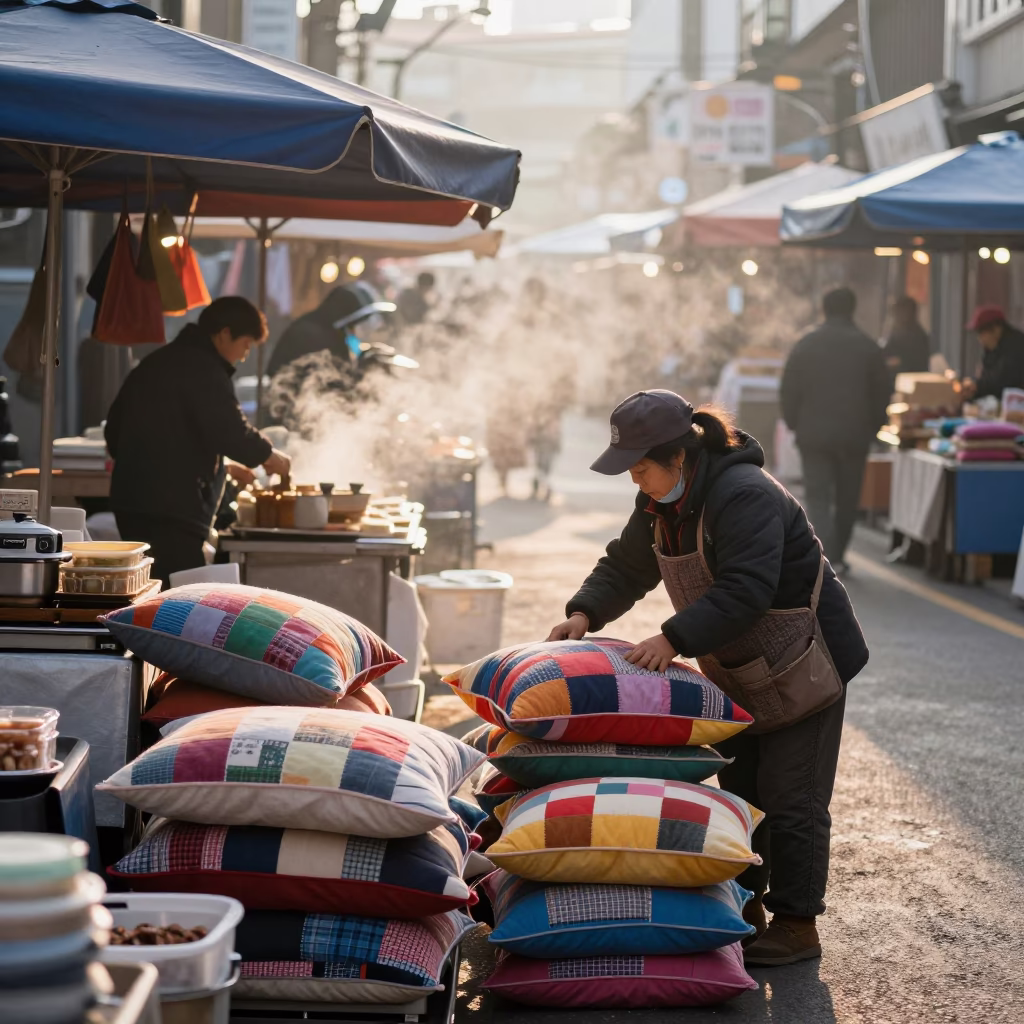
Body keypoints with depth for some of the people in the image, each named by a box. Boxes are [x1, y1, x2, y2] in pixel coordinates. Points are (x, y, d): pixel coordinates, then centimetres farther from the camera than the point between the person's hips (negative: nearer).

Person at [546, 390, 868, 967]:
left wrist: (674, 639, -41)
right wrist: (586, 613, -8)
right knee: (739, 790, 15)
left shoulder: (746, 496, -29)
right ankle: (746, 908, 26)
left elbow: (745, 591, -37)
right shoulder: (662, 503, 1)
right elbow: (626, 568, 10)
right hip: (739, 670, 9)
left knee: (790, 799, -5)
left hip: (804, 665, -9)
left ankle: (797, 925, 4)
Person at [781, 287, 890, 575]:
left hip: (813, 434, -1)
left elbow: (789, 391, 1)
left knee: (818, 497, -2)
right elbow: (883, 392, 4)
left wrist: (794, 423, 12)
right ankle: (837, 556, 20)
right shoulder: (868, 347, 0)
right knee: (847, 498, 13)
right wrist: (872, 426, 14)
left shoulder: (804, 346, -1)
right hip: (854, 435, 1)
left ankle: (826, 558, -18)